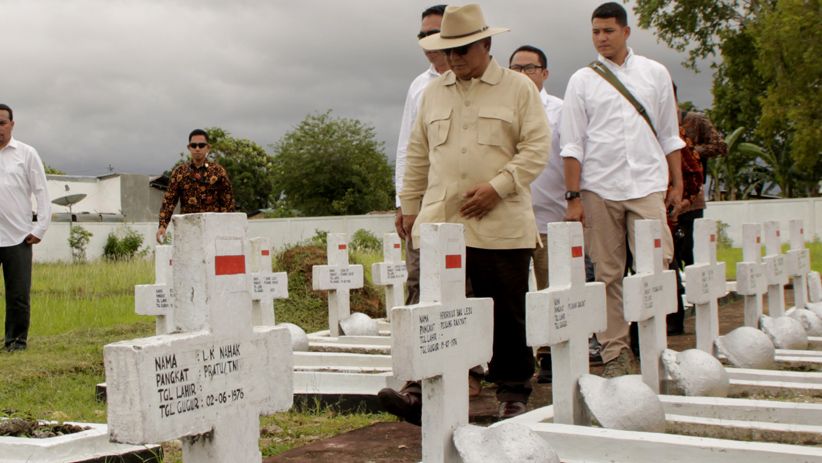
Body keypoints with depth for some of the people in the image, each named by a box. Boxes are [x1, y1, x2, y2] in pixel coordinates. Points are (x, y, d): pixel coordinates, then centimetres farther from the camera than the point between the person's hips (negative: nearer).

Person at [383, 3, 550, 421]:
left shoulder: (518, 88, 4)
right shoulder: (433, 92, 15)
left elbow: (536, 147, -3)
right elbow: (417, 155, 19)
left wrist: (497, 186, -14)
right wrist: (410, 206, 16)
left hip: (501, 225, -3)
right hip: (438, 222, 3)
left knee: (508, 313, 4)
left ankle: (513, 391, 16)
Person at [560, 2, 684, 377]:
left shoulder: (655, 74, 12)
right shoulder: (582, 80, 9)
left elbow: (670, 135, 16)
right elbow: (572, 144, 5)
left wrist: (676, 183, 10)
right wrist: (573, 198, -2)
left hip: (647, 184, 0)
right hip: (599, 188, 0)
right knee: (608, 275, 1)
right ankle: (615, 353, 7)